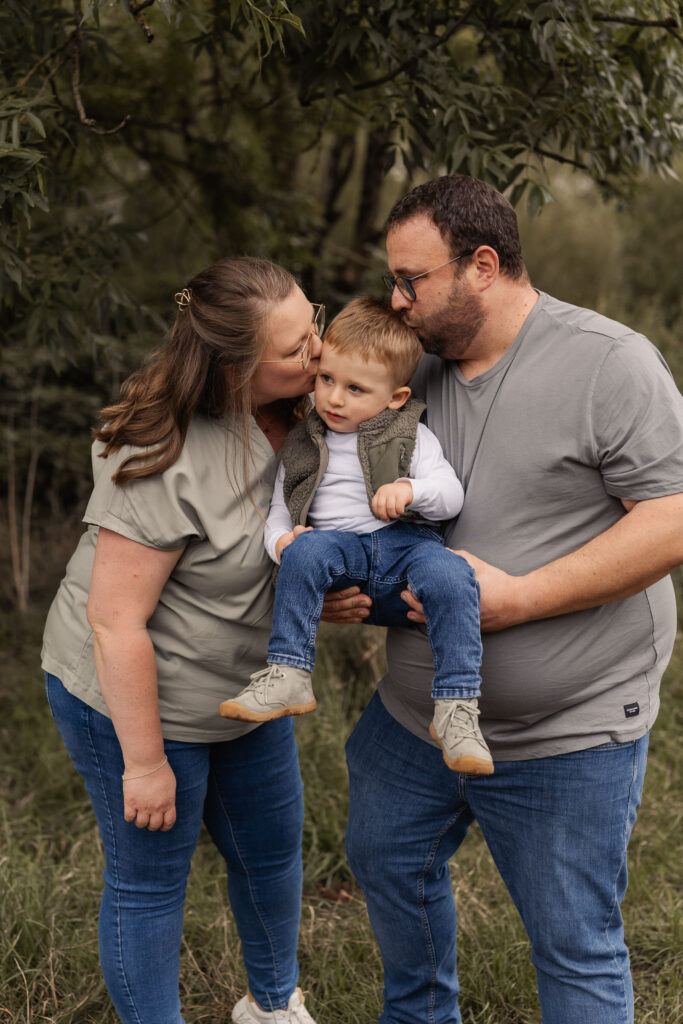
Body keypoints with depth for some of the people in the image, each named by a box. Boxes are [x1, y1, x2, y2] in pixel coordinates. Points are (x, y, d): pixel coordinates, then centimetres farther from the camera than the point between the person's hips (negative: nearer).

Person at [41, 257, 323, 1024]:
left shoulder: (294, 409, -9)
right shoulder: (167, 463, -33)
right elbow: (115, 623, -28)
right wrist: (145, 762, -22)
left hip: (243, 691, 8)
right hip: (132, 698, -8)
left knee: (272, 848, 22)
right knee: (149, 881, 8)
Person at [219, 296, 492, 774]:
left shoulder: (411, 436, 12)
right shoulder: (303, 445, 19)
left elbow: (451, 496, 4)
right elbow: (279, 512, 19)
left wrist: (410, 490, -18)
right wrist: (280, 540, -5)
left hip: (406, 543, -1)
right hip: (340, 549, 1)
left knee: (450, 574, -34)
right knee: (305, 550, -33)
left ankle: (457, 708, -30)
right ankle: (289, 674, -29)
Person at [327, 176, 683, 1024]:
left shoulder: (610, 363, -16)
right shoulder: (414, 372, 4)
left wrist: (515, 597, -26)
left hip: (565, 737, -7)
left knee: (574, 949, 4)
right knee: (387, 860, 24)